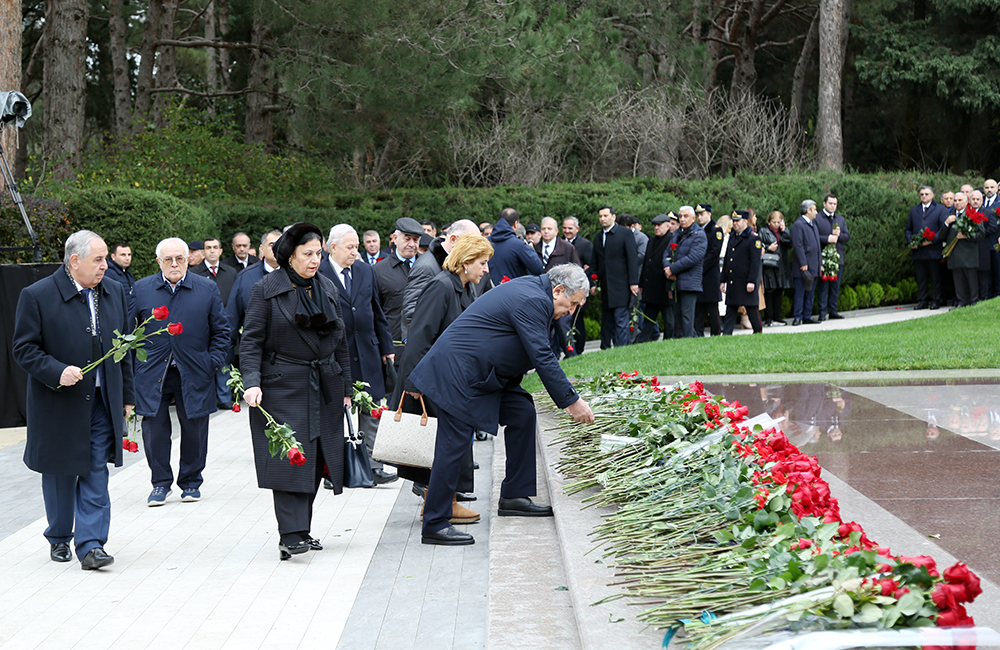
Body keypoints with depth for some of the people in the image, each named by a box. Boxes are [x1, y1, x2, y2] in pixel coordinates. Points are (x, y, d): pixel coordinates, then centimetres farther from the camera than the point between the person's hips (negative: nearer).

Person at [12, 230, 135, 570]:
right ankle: (59, 539, 28)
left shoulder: (115, 293, 6)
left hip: (102, 402, 3)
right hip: (59, 403, -3)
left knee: (96, 474, -3)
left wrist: (126, 396, 13)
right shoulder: (37, 296, -9)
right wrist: (57, 372, -23)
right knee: (60, 474, 10)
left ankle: (91, 545, -3)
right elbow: (23, 348, -9)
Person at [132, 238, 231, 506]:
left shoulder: (207, 289, 3)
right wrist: (134, 365, 2)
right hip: (153, 374, 0)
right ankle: (160, 483, 14)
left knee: (194, 428, 7)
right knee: (154, 428, 1)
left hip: (194, 373, 0)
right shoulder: (141, 290, 4)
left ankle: (191, 481, 21)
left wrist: (214, 362, -2)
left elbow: (221, 330, 7)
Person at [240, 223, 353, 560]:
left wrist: (346, 388, 17)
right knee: (289, 456, -13)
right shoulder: (266, 289, -3)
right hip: (283, 387, -5)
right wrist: (251, 382, -18)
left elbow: (340, 341, 17)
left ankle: (302, 529, 14)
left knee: (316, 458, 4)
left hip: (324, 388, 5)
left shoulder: (328, 288, 12)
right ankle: (291, 535, -15)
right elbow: (251, 341, -5)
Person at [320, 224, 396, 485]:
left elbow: (377, 313, 17)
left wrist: (386, 347, 15)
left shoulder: (365, 272, 11)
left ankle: (372, 467, 7)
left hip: (367, 353, 5)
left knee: (372, 413, 3)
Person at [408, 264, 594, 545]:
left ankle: (514, 496, 15)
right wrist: (571, 401, -15)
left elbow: (540, 357, 23)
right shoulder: (532, 301, -19)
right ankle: (434, 525, -4)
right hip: (457, 372, -11)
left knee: (522, 412, 9)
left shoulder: (531, 292, 14)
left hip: (483, 373, 11)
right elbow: (542, 358, -21)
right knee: (454, 445, -9)